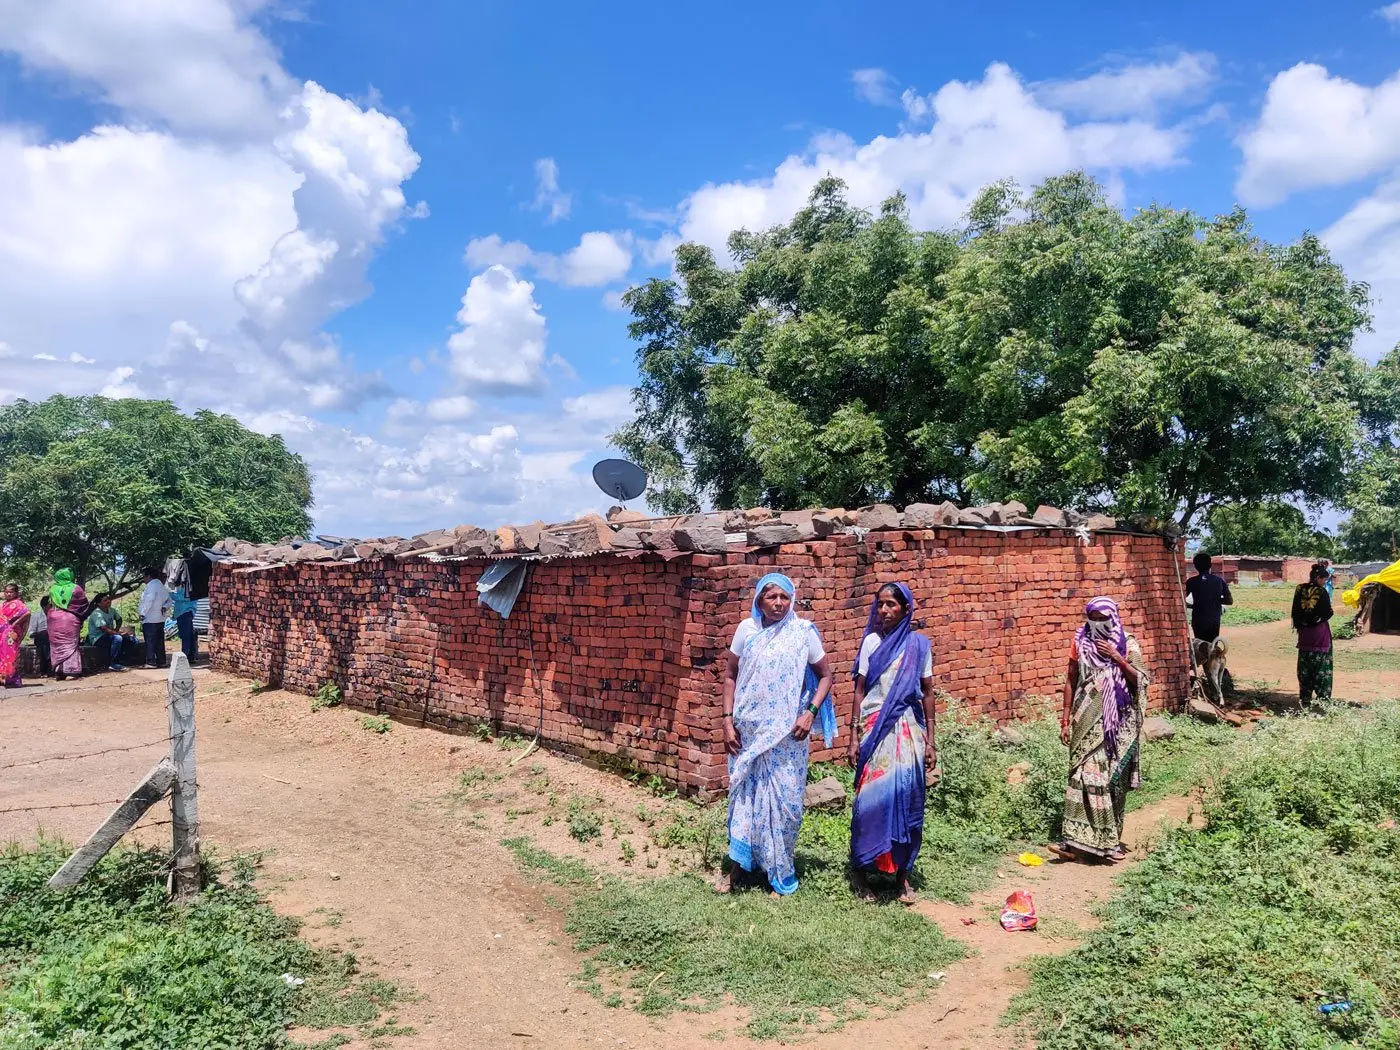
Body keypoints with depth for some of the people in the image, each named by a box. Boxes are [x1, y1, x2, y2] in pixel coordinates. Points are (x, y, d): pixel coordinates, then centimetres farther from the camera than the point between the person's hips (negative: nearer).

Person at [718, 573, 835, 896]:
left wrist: (810, 713, -10)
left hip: (786, 733, -1)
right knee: (744, 795, 9)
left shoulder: (803, 632, -5)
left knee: (783, 799, 5)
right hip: (748, 730, 2)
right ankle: (735, 867, 21)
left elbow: (825, 675, 3)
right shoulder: (747, 629, -1)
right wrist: (728, 720, -1)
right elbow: (730, 674, 6)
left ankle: (780, 871, 21)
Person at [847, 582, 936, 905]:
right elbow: (860, 691, 2)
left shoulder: (919, 644, 4)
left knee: (906, 798, 0)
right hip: (875, 729, -1)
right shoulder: (872, 641, 2)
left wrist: (929, 740, 4)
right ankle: (859, 869, 10)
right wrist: (854, 737, -2)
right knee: (872, 798, -5)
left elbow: (927, 693, 7)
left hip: (908, 729, 1)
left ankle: (903, 873, 12)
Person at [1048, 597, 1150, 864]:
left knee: (1113, 778, 5)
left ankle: (1109, 838, 17)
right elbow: (1070, 681, 6)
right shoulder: (1081, 644, 4)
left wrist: (1117, 658, -15)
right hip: (1088, 722, 0)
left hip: (1116, 723, 0)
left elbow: (1139, 681, -4)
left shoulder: (1128, 644, 1)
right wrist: (1066, 720, 4)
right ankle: (1076, 840, -6)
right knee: (1085, 776, -5)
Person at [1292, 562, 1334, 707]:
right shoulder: (1321, 592, -14)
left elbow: (1295, 611, 5)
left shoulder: (1300, 590, 0)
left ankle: (1305, 695, 12)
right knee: (1322, 663, 3)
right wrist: (1321, 616, 10)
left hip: (1304, 630, 4)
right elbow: (1328, 613, -11)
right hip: (1320, 630, -4)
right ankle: (1323, 695, 2)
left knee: (1305, 663, 10)